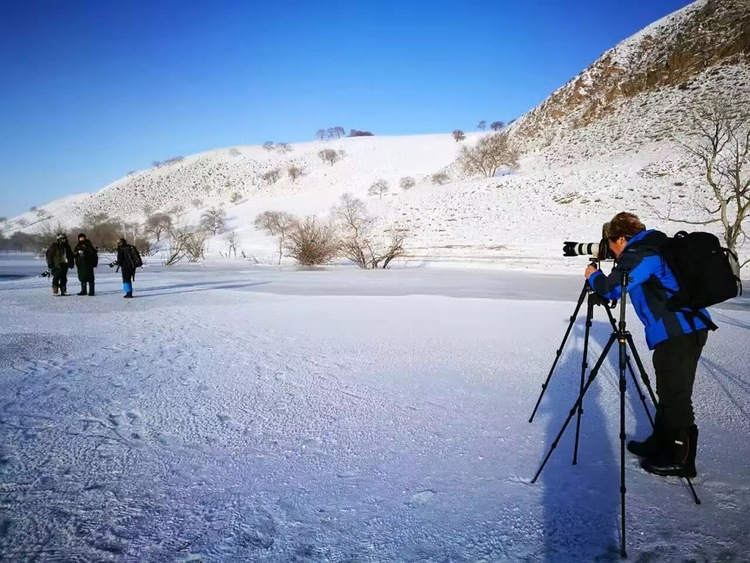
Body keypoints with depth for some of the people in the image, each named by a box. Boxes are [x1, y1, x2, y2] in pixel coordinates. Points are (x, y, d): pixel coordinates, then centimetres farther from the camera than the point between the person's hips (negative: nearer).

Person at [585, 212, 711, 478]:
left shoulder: (641, 254, -12)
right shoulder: (652, 246, 17)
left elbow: (612, 288, -16)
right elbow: (629, 282, 31)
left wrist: (593, 276, 2)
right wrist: (619, 264, 20)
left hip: (678, 333, -10)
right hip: (690, 327, 10)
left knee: (675, 396, -2)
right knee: (669, 392, 18)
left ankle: (679, 459, 7)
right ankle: (660, 444, 29)